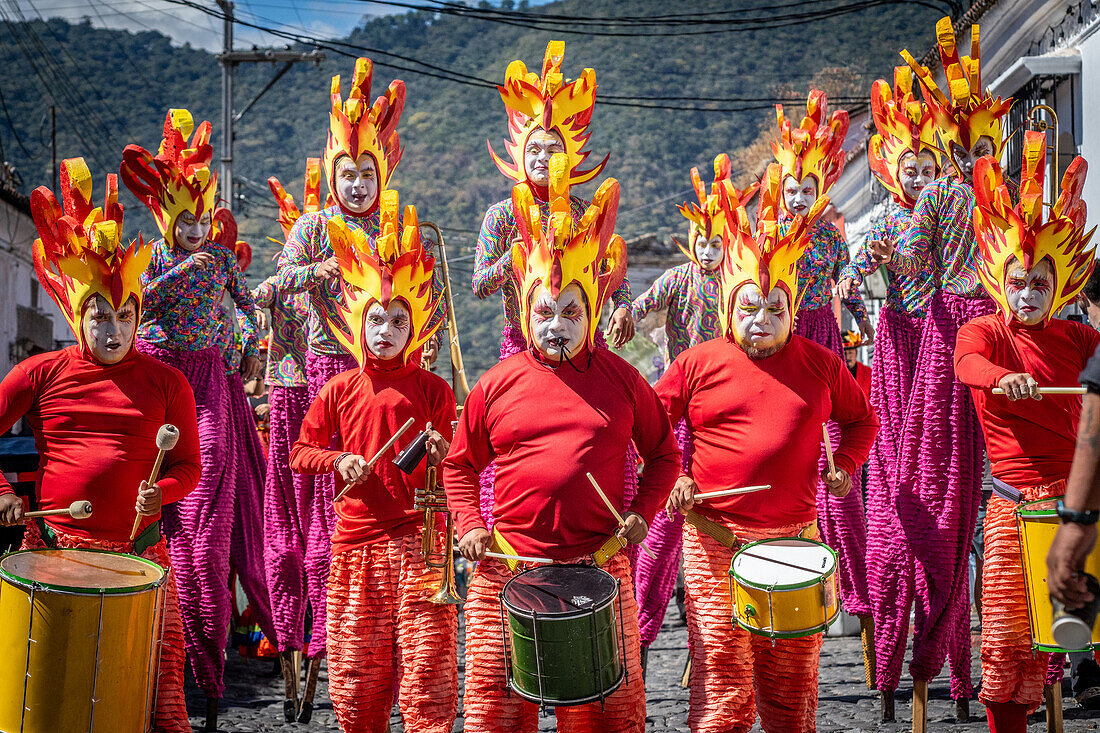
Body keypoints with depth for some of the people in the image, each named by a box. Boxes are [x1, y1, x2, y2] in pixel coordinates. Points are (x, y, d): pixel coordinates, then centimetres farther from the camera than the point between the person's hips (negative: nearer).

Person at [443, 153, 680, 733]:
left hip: (600, 566, 0)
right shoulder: (497, 385, 3)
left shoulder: (620, 380, 3)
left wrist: (641, 513, -1)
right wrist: (469, 527, -2)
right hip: (508, 566, 0)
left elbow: (662, 453, 13)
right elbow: (460, 465, 12)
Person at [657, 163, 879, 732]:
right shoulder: (699, 364, 0)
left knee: (793, 683, 11)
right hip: (715, 541, -2)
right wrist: (671, 477, -6)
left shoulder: (819, 364, 7)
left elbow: (861, 418, 22)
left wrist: (845, 464, 5)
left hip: (795, 541, 2)